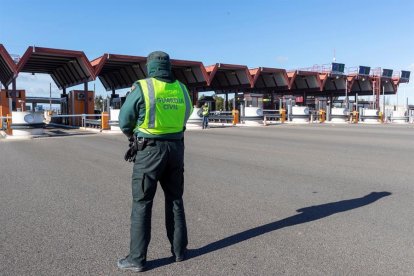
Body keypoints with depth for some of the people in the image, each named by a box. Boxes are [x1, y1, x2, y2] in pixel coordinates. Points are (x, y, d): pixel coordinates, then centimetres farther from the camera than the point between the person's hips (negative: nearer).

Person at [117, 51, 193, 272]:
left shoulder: (141, 88, -9)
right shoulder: (181, 89, 4)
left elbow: (124, 121, -2)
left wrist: (132, 134, 19)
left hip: (150, 149, -4)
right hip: (176, 148, 5)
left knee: (142, 203, 4)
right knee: (175, 199, 15)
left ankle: (137, 259, 10)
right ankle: (179, 250, 24)